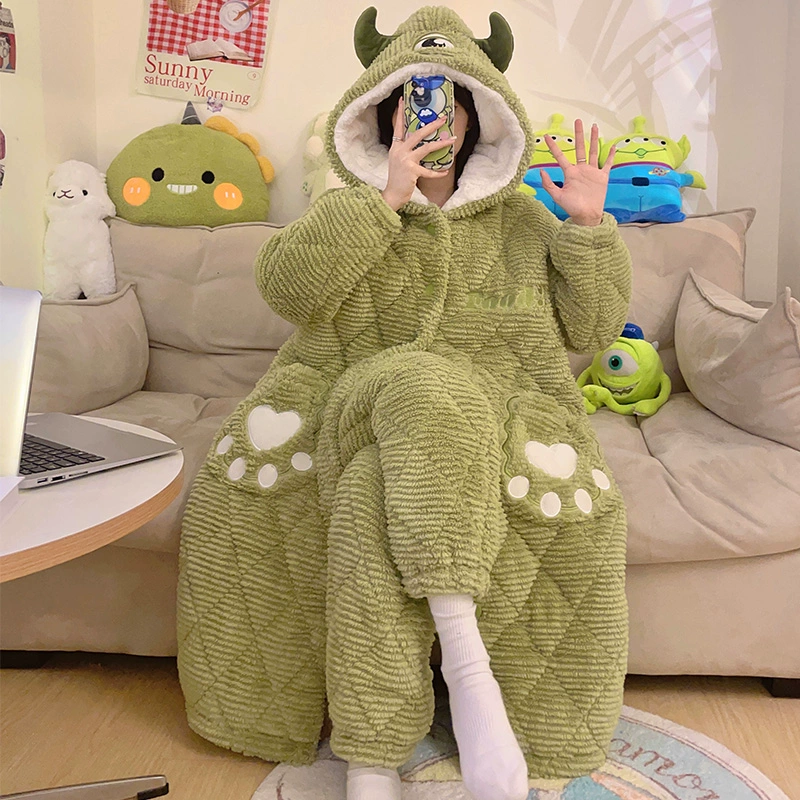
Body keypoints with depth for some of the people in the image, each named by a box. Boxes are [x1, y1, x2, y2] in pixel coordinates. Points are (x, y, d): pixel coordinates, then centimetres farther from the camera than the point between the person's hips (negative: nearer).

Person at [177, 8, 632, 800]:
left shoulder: (522, 220, 18)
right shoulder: (350, 211, 15)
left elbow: (590, 329, 11)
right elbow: (286, 284, -6)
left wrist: (591, 227, -2)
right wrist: (385, 197, -12)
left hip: (492, 422, 0)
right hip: (366, 412, 0)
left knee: (380, 500, -34)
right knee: (423, 391, -37)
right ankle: (467, 665, -35)